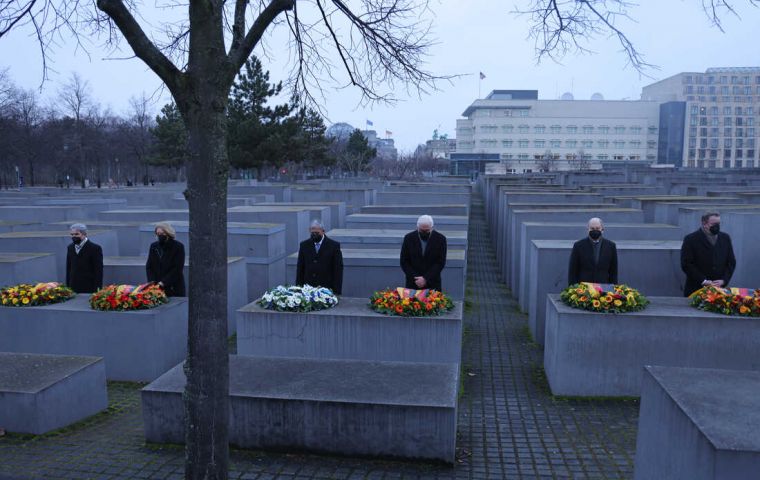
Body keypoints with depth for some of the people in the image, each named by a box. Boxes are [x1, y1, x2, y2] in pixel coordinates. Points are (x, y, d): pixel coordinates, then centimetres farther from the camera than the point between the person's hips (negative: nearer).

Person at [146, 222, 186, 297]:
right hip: (157, 288, 3)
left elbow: (177, 268, -10)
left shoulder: (178, 247, -4)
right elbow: (149, 266, 9)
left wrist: (163, 282, -16)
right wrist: (152, 282, -7)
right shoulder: (154, 246, 10)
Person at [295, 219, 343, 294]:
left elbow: (338, 269, -2)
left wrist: (337, 291, -7)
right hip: (308, 289, 2)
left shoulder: (334, 245, -2)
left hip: (327, 288, -2)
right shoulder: (304, 245, 7)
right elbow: (300, 268, 10)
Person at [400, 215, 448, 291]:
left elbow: (440, 263, -6)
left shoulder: (440, 239, -4)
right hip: (412, 284, 1)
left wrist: (426, 279, -14)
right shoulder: (409, 238, -2)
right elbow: (404, 262, 0)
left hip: (433, 285, -1)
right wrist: (415, 278, -11)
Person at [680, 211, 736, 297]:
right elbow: (686, 264, -10)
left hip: (719, 289, 4)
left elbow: (731, 262, 10)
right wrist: (703, 281, -16)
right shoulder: (691, 239, -6)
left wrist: (723, 280, -4)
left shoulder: (725, 238, 9)